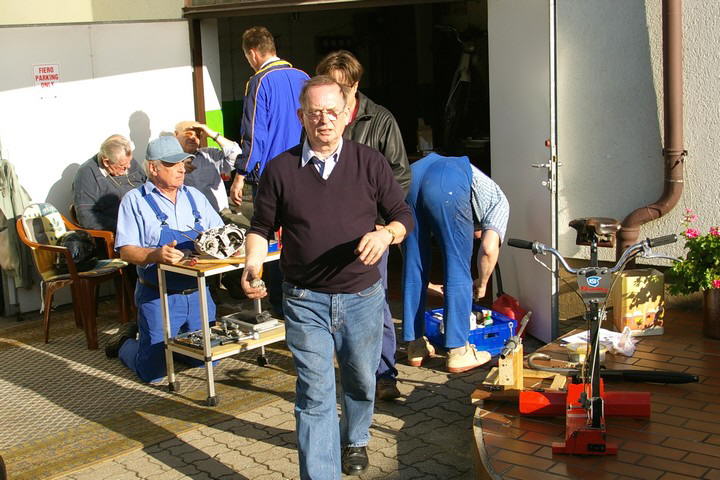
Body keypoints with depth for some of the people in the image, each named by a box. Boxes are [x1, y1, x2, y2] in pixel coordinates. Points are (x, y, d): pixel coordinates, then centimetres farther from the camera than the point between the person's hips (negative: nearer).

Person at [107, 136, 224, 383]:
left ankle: (172, 341, 37)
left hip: (198, 294, 5)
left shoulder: (194, 196, 11)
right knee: (152, 372, -2)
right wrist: (157, 255, -31)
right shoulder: (135, 200, -4)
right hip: (158, 297, -5)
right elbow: (126, 251, -11)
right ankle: (125, 341, 30)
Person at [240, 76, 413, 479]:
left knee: (361, 380, 20)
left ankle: (356, 439, 49)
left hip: (362, 296, 2)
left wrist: (386, 234, -19)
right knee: (314, 394, -3)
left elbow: (404, 215, 3)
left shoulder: (370, 163, -3)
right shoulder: (280, 169, -3)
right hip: (305, 301, -1)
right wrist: (253, 265, -14)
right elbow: (262, 228, 5)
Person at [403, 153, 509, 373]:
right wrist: (482, 284, 28)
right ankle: (458, 352, 12)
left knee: (413, 268, 16)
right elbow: (489, 247, 11)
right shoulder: (498, 201, 29)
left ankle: (416, 347, 25)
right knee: (458, 271, 7)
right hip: (447, 186, -6)